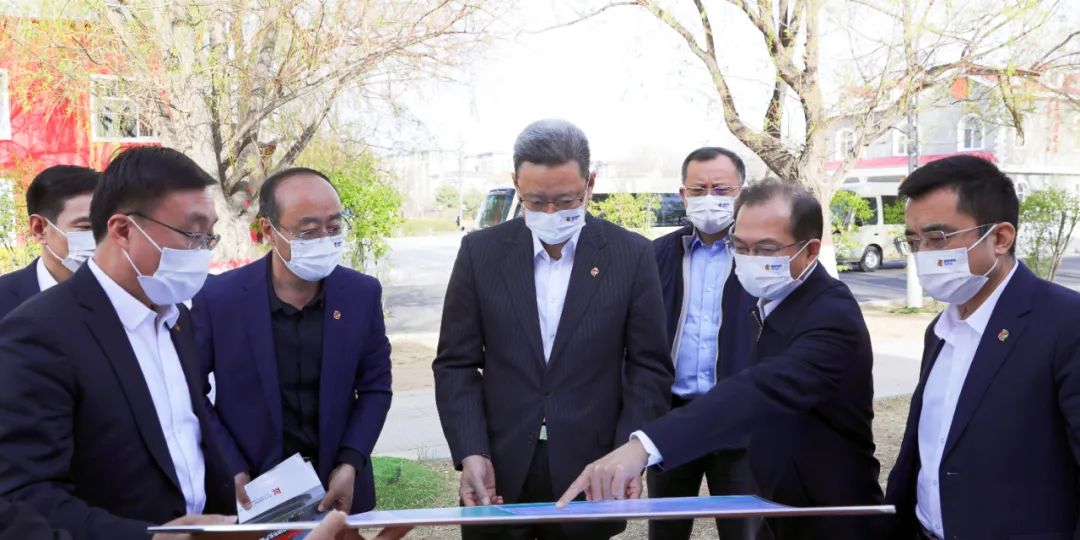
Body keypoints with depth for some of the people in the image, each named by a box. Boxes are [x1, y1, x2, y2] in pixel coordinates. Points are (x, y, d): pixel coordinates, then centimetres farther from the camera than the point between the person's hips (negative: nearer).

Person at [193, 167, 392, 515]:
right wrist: (230, 470, -11)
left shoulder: (362, 294, -9)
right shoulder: (218, 299, -15)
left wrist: (350, 463, -10)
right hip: (251, 492, -2)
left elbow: (375, 386, -1)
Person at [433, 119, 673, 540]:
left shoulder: (632, 255, -3)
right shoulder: (480, 251, -1)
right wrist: (471, 454, -11)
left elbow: (649, 367, -1)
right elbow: (456, 364, 0)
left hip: (590, 471, -1)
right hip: (498, 472, 1)